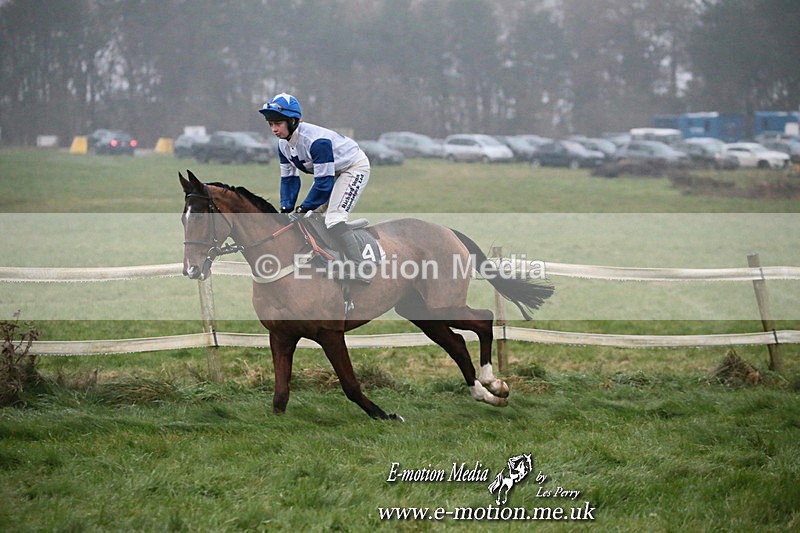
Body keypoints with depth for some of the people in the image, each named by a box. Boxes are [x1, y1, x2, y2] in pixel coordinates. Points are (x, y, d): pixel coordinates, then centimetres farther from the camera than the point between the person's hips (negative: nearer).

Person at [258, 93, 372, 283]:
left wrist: (304, 208, -25)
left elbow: (324, 182, -32)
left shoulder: (316, 140, -35)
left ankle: (359, 270, -27)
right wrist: (286, 209, -10)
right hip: (332, 171, 10)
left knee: (334, 219, -23)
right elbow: (288, 178, 2)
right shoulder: (284, 144, -7)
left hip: (355, 167, -10)